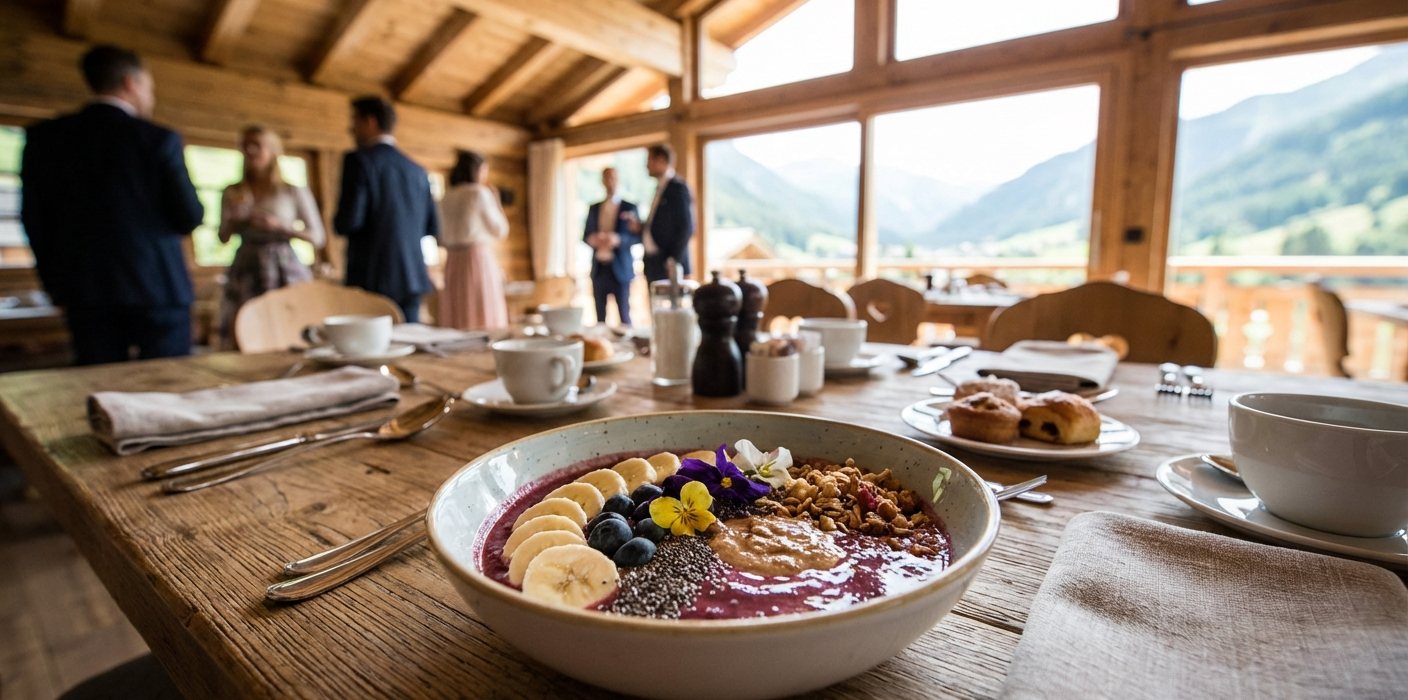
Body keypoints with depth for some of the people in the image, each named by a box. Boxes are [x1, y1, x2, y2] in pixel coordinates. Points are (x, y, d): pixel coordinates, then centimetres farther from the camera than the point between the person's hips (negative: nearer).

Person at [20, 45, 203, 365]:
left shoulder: (44, 137, 6)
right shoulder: (160, 140, -7)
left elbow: (35, 220, 8)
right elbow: (190, 218, -6)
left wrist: (58, 285, 19)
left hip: (85, 292, 4)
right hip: (157, 288, -4)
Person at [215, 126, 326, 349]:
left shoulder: (294, 191, 2)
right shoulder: (233, 193, 10)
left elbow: (317, 237, 0)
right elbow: (224, 238, 15)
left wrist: (280, 225, -12)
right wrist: (236, 219, -4)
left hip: (286, 271, -3)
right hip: (246, 272, 3)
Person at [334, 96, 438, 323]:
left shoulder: (358, 160, -5)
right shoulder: (416, 170, 11)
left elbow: (348, 222, -14)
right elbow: (432, 227, 13)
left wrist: (338, 219, 8)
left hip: (373, 279, -5)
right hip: (412, 277, 6)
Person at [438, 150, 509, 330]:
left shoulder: (446, 198, 12)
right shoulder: (480, 193, -4)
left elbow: (442, 238, 15)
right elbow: (501, 229, -1)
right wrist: (496, 200, 8)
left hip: (454, 262, 6)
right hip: (479, 258, -6)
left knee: (458, 320, 5)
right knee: (485, 319, -5)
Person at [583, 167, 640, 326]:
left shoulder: (629, 207, 1)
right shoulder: (594, 208, 13)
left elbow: (637, 236, -5)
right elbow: (586, 235, 13)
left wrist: (618, 239, -22)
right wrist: (591, 239, -10)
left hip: (620, 269, -3)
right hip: (599, 268, 4)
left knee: (623, 315, 0)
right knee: (600, 316, 7)